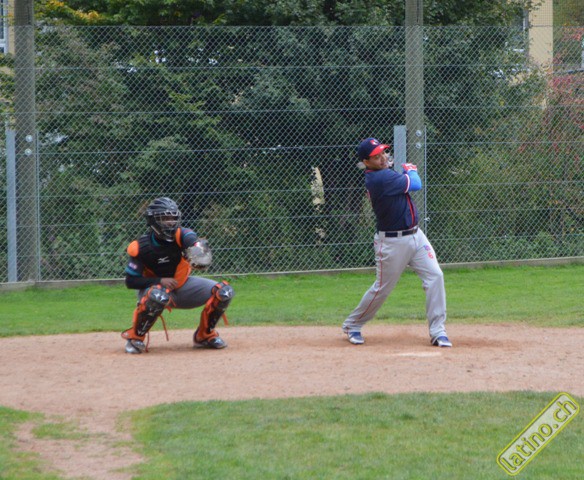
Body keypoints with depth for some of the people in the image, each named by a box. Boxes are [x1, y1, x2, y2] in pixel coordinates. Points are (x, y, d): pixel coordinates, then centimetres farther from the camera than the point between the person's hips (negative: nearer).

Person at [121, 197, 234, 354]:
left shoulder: (181, 235, -17)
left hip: (182, 287, 4)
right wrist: (160, 281, -29)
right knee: (158, 296, -41)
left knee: (224, 292, -13)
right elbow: (130, 281, -17)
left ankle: (205, 335, 9)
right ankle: (135, 337, -17)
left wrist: (199, 249, -66)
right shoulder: (141, 247, -19)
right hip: (154, 286, -4)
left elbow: (192, 240, -41)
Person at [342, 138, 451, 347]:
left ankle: (437, 332, -2)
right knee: (382, 289, 4)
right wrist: (411, 170, 3)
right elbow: (415, 184, -16)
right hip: (392, 242, -8)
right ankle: (352, 325, 26)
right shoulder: (379, 178, -23)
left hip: (415, 235, 8)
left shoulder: (384, 172, 6)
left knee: (435, 277, -5)